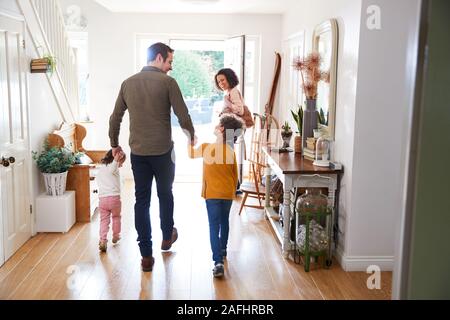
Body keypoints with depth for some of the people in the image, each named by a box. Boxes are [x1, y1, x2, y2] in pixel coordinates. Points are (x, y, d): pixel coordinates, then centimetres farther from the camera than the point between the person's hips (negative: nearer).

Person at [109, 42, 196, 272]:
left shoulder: (128, 83, 7)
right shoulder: (167, 82, -7)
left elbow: (115, 118, 11)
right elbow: (182, 115, -8)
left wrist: (114, 144, 23)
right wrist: (191, 135, 11)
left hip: (137, 152, 3)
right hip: (163, 150, -3)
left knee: (141, 201, 7)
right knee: (165, 194, 19)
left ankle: (146, 255, 10)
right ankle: (167, 236, 39)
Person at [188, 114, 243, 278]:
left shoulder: (206, 147, -12)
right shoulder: (230, 151, -1)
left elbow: (191, 153, 6)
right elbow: (235, 174, 7)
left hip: (212, 194, -4)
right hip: (228, 193, 4)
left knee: (214, 227, -4)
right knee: (224, 221, 24)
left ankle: (218, 262, -15)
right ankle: (223, 249, 42)